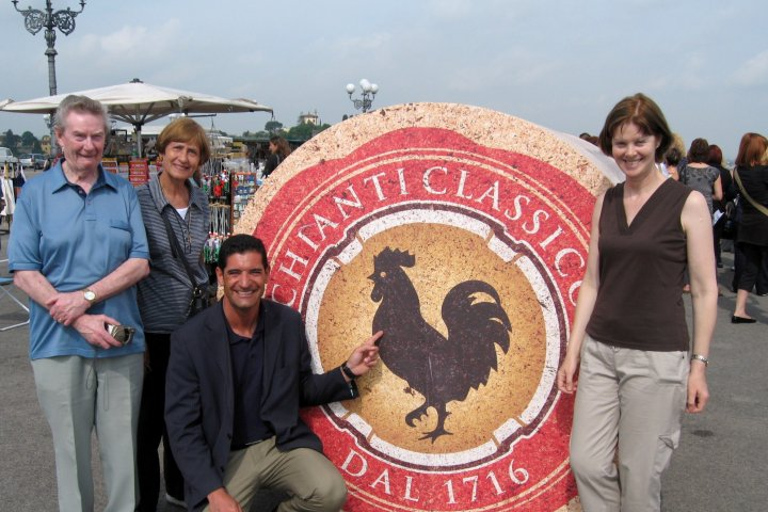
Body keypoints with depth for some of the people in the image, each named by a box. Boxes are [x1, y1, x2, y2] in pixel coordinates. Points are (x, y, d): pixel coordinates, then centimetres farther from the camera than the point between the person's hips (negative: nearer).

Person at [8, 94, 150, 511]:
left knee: (123, 446, 7)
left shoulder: (124, 192, 7)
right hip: (60, 344, -1)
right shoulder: (35, 192, 3)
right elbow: (24, 273, -3)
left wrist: (86, 296, -13)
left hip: (122, 342, 1)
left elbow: (139, 262, 1)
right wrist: (81, 321, -12)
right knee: (70, 448, 8)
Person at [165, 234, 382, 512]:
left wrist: (347, 371, -6)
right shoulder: (189, 338, -12)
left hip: (282, 443, 2)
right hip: (223, 456, -2)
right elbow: (182, 426, -9)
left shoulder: (289, 322, -2)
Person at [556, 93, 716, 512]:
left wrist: (699, 364, -6)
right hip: (600, 349, 5)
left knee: (639, 475, 4)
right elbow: (592, 281, 11)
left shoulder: (688, 203, -6)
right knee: (586, 464, 5)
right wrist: (573, 351, 9)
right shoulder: (605, 203, 8)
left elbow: (705, 291, -4)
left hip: (658, 356, -4)